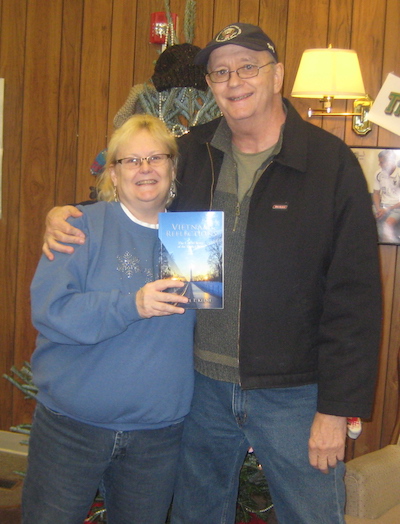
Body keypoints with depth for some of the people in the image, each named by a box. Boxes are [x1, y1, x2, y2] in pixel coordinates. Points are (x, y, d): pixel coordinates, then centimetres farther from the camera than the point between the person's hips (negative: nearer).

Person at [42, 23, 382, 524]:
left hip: (292, 394, -3)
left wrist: (337, 408, -13)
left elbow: (355, 297, -11)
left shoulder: (331, 162, -10)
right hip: (202, 384, 4)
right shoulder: (192, 154, 2)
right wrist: (65, 216, -3)